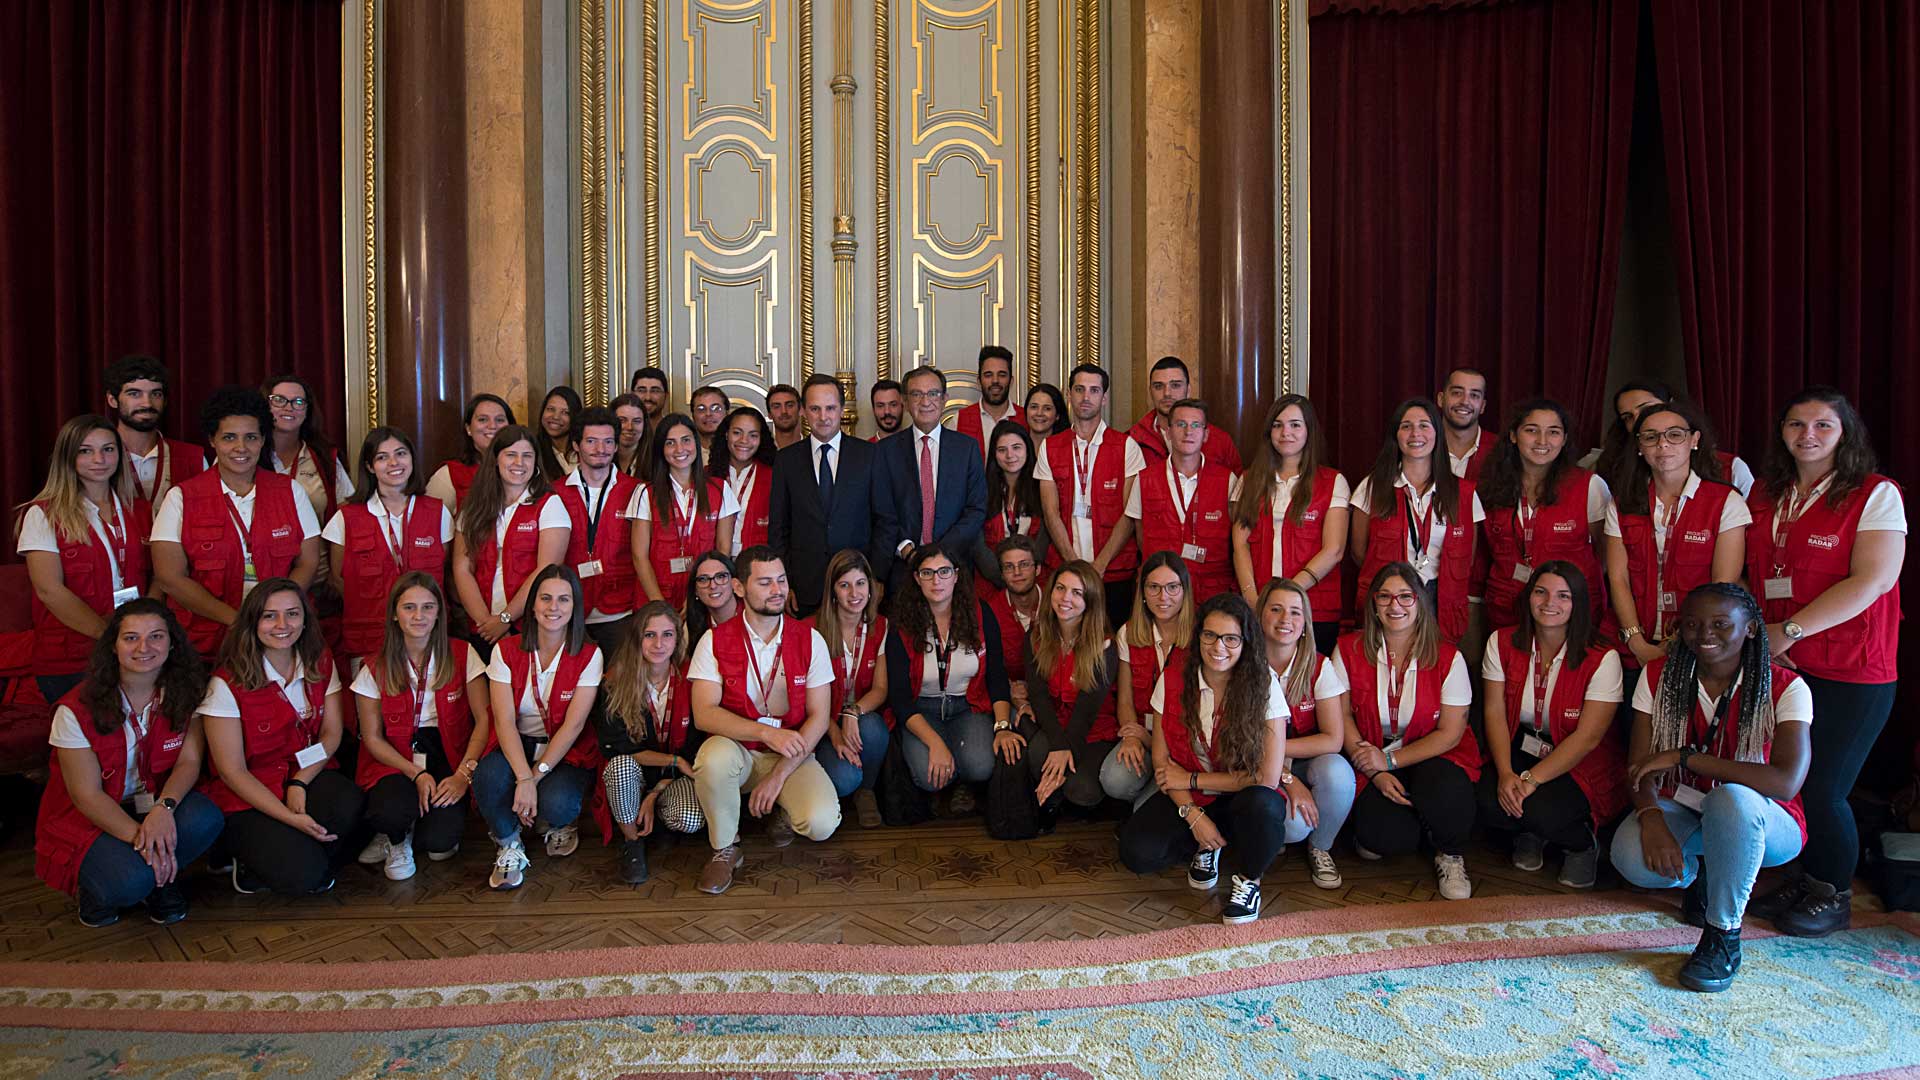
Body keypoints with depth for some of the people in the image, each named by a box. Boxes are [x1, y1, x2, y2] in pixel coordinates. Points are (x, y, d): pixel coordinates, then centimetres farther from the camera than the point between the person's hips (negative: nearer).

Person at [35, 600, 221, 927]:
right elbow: (87, 795, -15)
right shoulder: (77, 709, -15)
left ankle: (161, 878, 0)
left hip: (156, 805, 3)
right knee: (129, 880, -32)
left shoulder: (187, 692, -6)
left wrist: (164, 806, -32)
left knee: (206, 819, -31)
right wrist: (139, 837, -28)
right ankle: (94, 889, 7)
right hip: (88, 819, -3)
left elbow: (190, 760, -10)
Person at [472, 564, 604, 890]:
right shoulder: (506, 650, -4)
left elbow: (573, 725, -13)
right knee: (488, 776, -33)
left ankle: (557, 825, 10)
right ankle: (509, 847, -3)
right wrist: (524, 778, -27)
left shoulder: (589, 655, -7)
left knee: (556, 804, -32)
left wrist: (536, 776, -23)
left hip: (567, 753, -1)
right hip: (516, 749, 1)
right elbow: (505, 721, -13)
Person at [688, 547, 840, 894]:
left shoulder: (809, 639, -3)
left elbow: (819, 718, -4)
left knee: (821, 823, -27)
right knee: (713, 759, -36)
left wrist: (779, 775, -14)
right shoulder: (716, 641, -5)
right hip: (737, 749, 0)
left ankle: (786, 813, 12)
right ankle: (725, 848, -8)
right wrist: (767, 732, -29)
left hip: (792, 755, 0)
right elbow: (704, 714, -15)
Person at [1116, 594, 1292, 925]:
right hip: (1187, 798, 2)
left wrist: (1191, 779, -13)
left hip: (1243, 799, -2)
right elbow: (1162, 759, -3)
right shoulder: (1175, 677, -8)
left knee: (1261, 805, -38)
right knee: (1137, 851, -24)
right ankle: (1205, 847, 10)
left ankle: (1248, 878, -3)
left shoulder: (1264, 684, -16)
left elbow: (1268, 778, -18)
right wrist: (1193, 814, -16)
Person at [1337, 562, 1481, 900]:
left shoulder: (1447, 656, -7)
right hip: (1374, 761, 0)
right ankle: (1369, 829, 14)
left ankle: (1450, 854, -1)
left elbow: (1450, 733, -7)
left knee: (1445, 793, -36)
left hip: (1434, 757, 0)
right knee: (1388, 837, -27)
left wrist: (1390, 761, -15)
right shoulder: (1349, 650, -4)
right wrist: (1376, 773, -13)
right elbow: (1342, 716, -3)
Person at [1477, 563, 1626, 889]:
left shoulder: (1602, 659, -14)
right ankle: (1531, 834, 11)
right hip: (1520, 750, 3)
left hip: (1583, 764, -3)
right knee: (1489, 804, -26)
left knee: (1540, 811, -30)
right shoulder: (1502, 643, -3)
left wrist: (1531, 779, -24)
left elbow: (1588, 737, -17)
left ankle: (1583, 841, 7)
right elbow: (1494, 712, -6)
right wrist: (1505, 774, -20)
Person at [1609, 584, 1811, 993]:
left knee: (1731, 799, -39)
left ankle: (1724, 935, -17)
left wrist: (1684, 756, -30)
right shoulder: (1660, 676, -5)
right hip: (1681, 810, 3)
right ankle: (1696, 873, 10)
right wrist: (1651, 817, -30)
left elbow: (1786, 782, -29)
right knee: (1632, 857, -31)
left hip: (1758, 822, -3)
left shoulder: (1784, 688, -14)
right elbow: (1640, 763, -9)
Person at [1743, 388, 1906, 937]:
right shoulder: (1764, 495, 12)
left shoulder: (1877, 494, -5)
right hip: (1776, 665, 5)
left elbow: (1872, 581, -14)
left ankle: (1834, 897, 21)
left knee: (1823, 789, -1)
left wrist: (1787, 630, -16)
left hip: (1849, 673, -5)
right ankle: (1804, 882, 28)